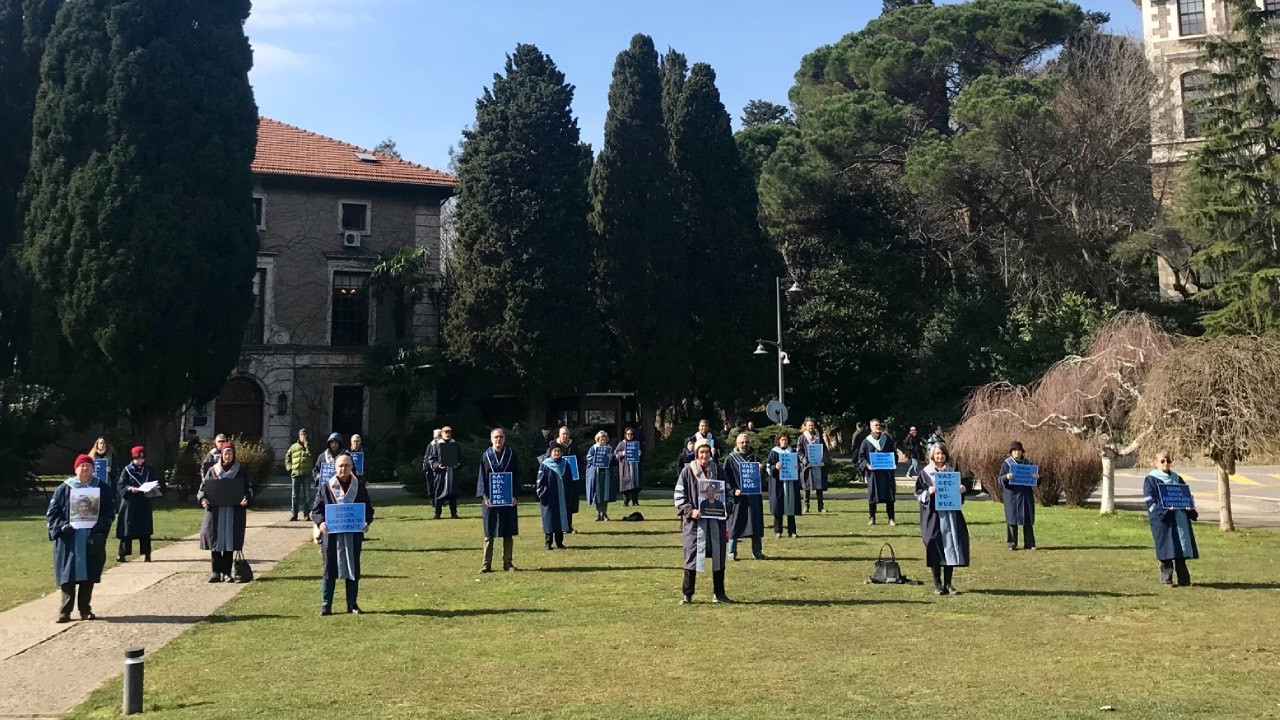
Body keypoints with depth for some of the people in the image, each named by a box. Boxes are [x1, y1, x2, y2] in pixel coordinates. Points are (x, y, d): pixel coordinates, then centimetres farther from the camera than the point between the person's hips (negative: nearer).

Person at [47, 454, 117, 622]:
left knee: (89, 576, 4)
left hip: (92, 541, 1)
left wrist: (100, 526, -14)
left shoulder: (103, 489, 5)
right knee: (68, 576, -1)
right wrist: (62, 526, -14)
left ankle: (85, 609, 15)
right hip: (69, 541, -1)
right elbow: (52, 513, 3)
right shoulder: (64, 489, 3)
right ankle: (65, 610, 7)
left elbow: (110, 512, 4)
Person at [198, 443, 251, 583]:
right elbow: (203, 486, 9)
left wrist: (246, 498, -14)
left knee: (230, 541, -1)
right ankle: (216, 572, 8)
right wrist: (202, 498, -12)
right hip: (215, 511, 1)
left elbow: (248, 488, 6)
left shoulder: (241, 471, 7)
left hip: (234, 512, -1)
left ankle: (227, 572, 6)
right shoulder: (212, 470, 9)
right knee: (215, 540, -1)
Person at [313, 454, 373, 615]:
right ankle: (326, 605, 11)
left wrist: (367, 522, -12)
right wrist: (320, 522, -18)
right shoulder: (326, 488, 2)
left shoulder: (360, 488, 5)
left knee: (353, 570, 8)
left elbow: (369, 509, 8)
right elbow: (316, 510, 1)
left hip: (353, 535, 1)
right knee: (330, 570, 4)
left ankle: (352, 604, 18)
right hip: (331, 536, -1)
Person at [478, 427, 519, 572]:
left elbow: (516, 477, 3)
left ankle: (507, 562, 13)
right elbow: (482, 478, 2)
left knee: (508, 533, 4)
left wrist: (514, 495, -8)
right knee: (489, 533, 3)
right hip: (490, 499, 0)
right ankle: (487, 563, 9)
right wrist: (485, 496, -9)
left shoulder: (511, 455, 3)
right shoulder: (486, 456, 3)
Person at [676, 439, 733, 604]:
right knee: (692, 556, -1)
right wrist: (690, 511, -17)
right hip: (694, 522, -3)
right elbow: (679, 496, -2)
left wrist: (726, 507, -6)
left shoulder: (717, 471, 6)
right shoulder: (687, 471, -2)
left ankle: (719, 594, 19)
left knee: (718, 557, 7)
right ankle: (687, 595, 9)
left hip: (715, 521, 3)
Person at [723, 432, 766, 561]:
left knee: (756, 524, 5)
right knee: (735, 525, 0)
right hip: (737, 497, -3)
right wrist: (733, 491, -17)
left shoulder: (755, 458, 12)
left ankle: (757, 551, 14)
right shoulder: (730, 459, 1)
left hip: (753, 496, 4)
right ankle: (732, 553, 6)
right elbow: (726, 478, -3)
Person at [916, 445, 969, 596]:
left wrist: (963, 490, -4)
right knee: (935, 548, -3)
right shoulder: (925, 473, 1)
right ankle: (937, 584, 5)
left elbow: (957, 492, 17)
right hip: (934, 515, -3)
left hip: (950, 514, 4)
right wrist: (928, 492, -21)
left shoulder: (951, 472, 12)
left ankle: (948, 583, 9)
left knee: (950, 547, 1)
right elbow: (918, 493, -2)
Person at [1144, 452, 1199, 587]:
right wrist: (1165, 507, -22)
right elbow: (1149, 500, -8)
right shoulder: (1151, 479, 0)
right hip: (1163, 519, -5)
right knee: (1167, 550, -5)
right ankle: (1166, 579, 3)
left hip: (1180, 519, 5)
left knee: (1181, 549, 6)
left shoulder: (1176, 478, 17)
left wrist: (1188, 506, -5)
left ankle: (1183, 579, 13)